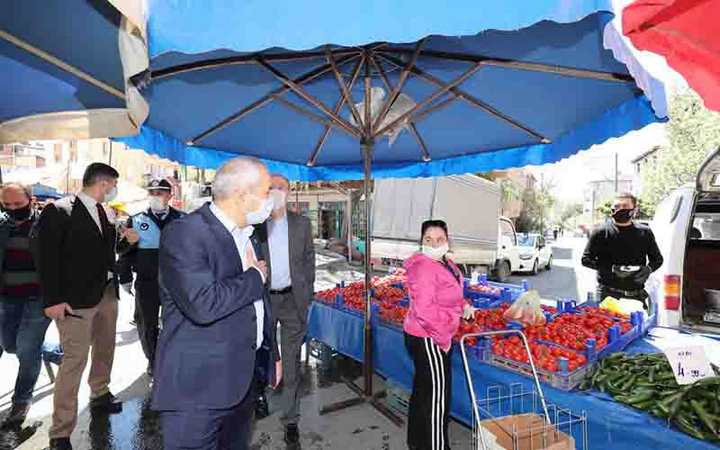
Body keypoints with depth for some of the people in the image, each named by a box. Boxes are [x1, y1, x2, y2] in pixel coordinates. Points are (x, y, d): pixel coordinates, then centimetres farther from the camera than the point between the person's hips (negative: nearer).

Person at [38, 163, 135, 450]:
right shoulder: (60, 211, -10)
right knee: (75, 359, -5)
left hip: (107, 293, 7)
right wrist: (53, 300, -15)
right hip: (77, 298, -7)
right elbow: (48, 257, -13)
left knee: (105, 350, 21)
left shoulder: (105, 213, 9)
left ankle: (100, 397, 43)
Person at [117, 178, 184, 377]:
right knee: (147, 324, 12)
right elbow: (124, 250, 6)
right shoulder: (136, 221, 3)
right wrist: (125, 278, 2)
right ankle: (153, 359, 33)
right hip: (146, 284, 1)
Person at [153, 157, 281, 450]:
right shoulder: (184, 234, -18)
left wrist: (272, 353, 22)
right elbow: (203, 305, -32)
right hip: (196, 390, -8)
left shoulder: (248, 236, 9)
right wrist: (255, 277, -16)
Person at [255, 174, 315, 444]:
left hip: (292, 300, 1)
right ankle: (260, 389, 44)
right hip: (263, 299, -1)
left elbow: (309, 260, 6)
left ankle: (290, 419, 24)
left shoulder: (301, 224, 2)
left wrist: (307, 294, 3)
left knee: (291, 362, 9)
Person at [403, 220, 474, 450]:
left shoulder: (445, 263, 7)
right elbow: (425, 310, -28)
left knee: (422, 391, 22)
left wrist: (463, 306, 9)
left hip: (427, 338, 10)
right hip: (429, 340, -10)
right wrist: (443, 339, -19)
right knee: (437, 396, 2)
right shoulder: (423, 267, -23)